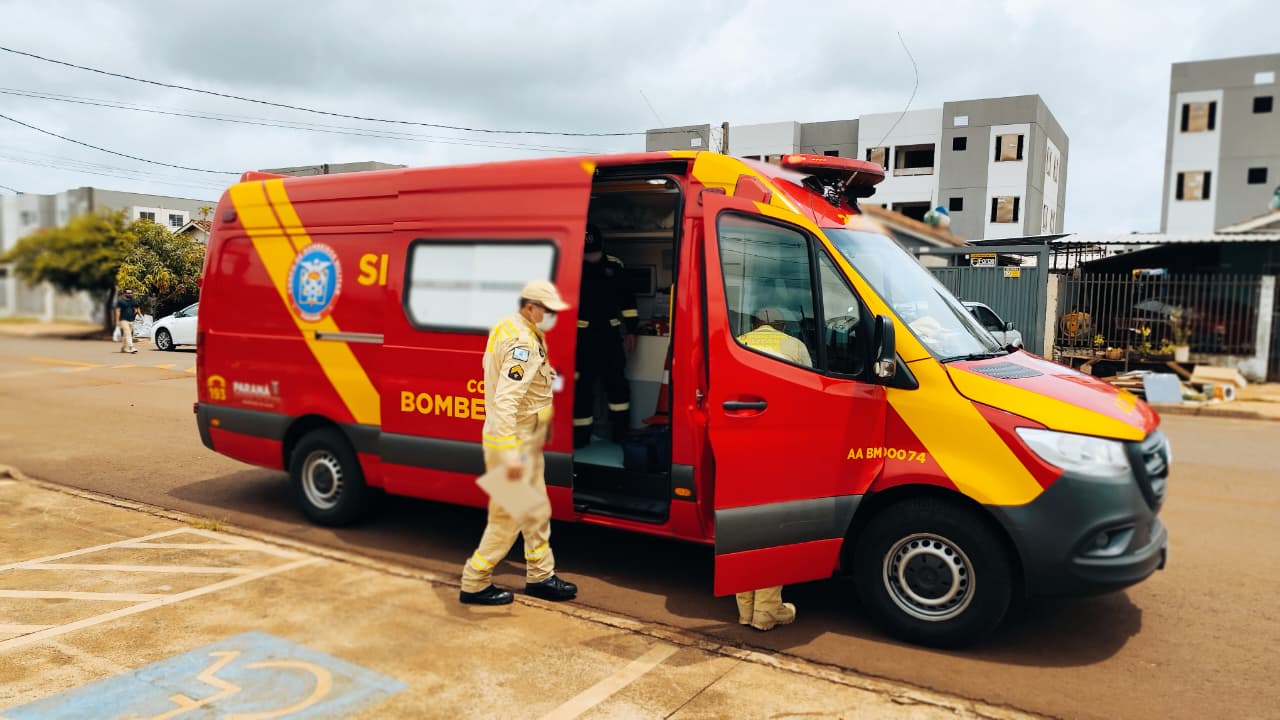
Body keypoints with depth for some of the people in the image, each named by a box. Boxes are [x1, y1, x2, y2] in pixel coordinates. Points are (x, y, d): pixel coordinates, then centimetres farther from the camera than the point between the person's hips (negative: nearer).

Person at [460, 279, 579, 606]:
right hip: (513, 443, -10)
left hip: (527, 441, 10)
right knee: (508, 518, 0)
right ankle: (474, 585, 13)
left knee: (537, 512, 18)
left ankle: (540, 576, 31)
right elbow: (505, 401, -32)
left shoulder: (526, 334, 9)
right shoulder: (522, 343, -23)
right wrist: (510, 454, -35)